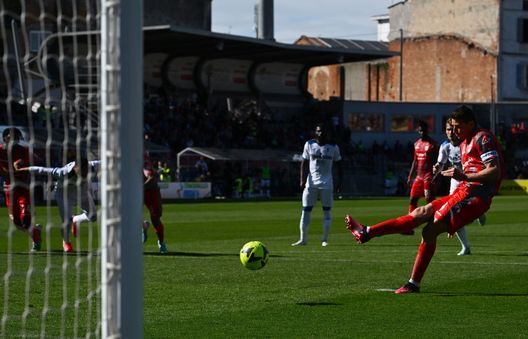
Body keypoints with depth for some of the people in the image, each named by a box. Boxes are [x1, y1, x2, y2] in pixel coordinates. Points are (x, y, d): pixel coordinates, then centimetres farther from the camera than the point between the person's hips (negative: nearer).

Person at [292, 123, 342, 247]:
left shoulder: (333, 147, -2)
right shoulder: (309, 144, 0)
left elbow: (338, 165, 5)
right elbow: (304, 163, 4)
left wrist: (339, 181, -1)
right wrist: (302, 179, -4)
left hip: (327, 183, -1)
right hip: (311, 182, 1)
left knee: (327, 211, 1)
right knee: (306, 210, -2)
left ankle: (325, 239, 9)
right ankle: (303, 239, 3)